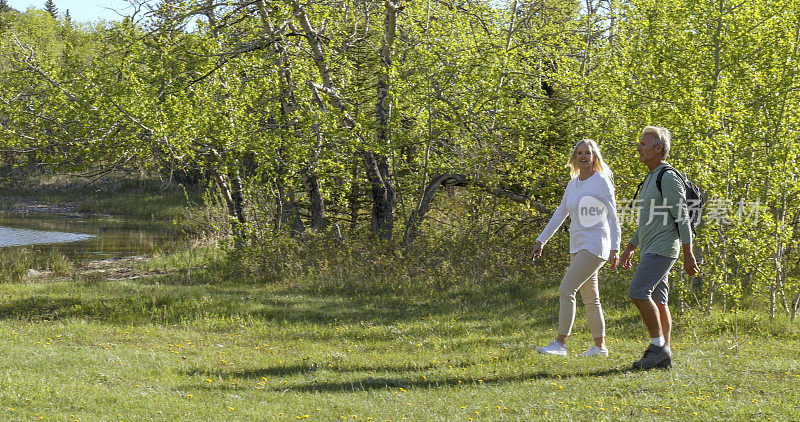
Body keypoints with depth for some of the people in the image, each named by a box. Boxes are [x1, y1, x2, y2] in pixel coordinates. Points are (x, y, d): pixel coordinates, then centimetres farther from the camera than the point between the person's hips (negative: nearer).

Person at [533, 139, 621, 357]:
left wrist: (615, 249, -17)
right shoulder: (573, 184, 13)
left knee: (566, 289, -15)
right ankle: (600, 346, 17)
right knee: (590, 299, 11)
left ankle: (560, 343, -15)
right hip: (577, 247, 8)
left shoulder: (601, 182, -8)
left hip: (595, 245, -8)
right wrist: (541, 240, 17)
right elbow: (560, 214, 20)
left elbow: (613, 217, -10)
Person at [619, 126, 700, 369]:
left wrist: (688, 256, -18)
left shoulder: (668, 177, -12)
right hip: (650, 250, 10)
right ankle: (664, 355, 6)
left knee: (638, 291, -18)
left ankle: (658, 346, -13)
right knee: (657, 300, 6)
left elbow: (682, 218, -16)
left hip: (663, 247, -10)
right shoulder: (650, 178, 20)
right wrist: (630, 249, 26)